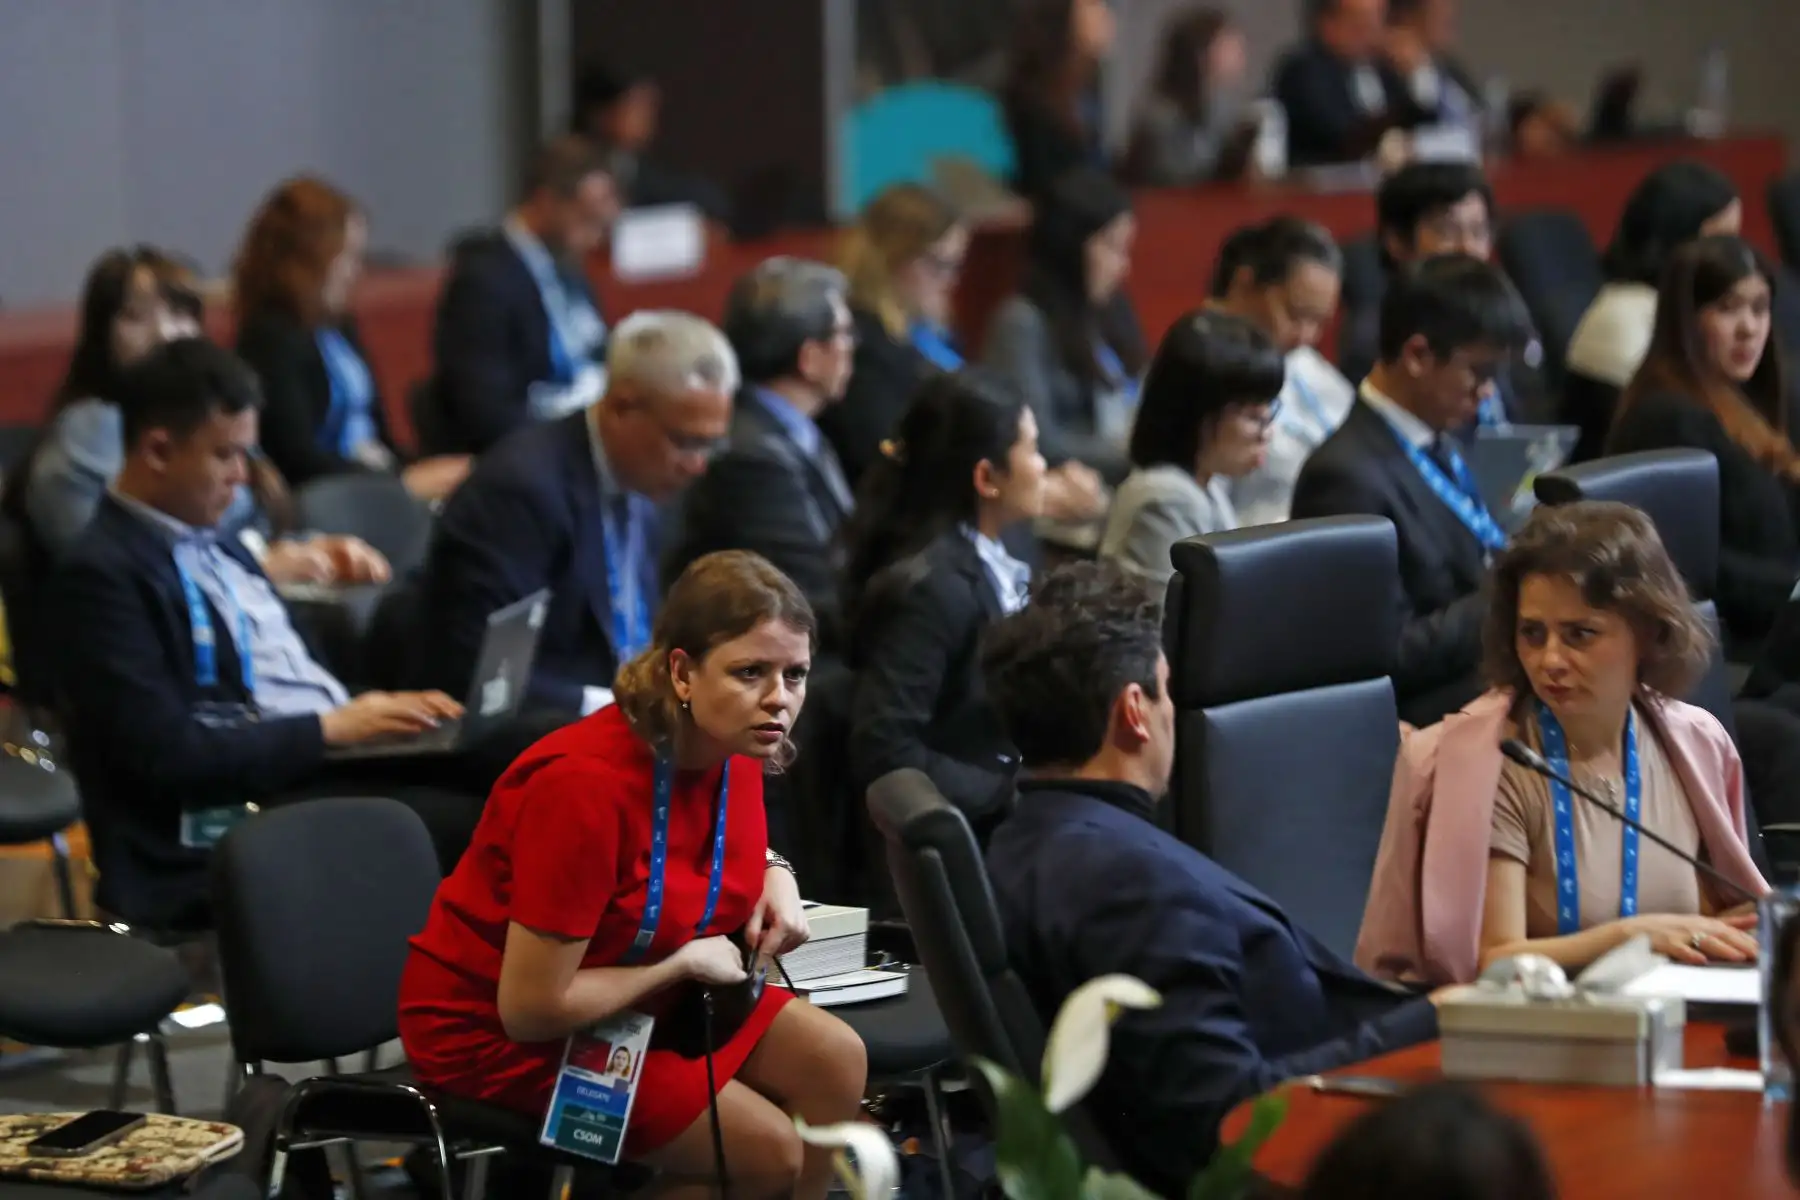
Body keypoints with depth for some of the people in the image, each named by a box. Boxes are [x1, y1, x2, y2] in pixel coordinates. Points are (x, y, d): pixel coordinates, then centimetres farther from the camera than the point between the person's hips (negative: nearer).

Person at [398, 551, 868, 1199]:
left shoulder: (733, 750, -6)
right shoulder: (586, 783, -32)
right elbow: (532, 1007, -29)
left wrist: (773, 875, -2)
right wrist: (685, 960, -18)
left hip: (634, 993, 8)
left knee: (835, 1060, -6)